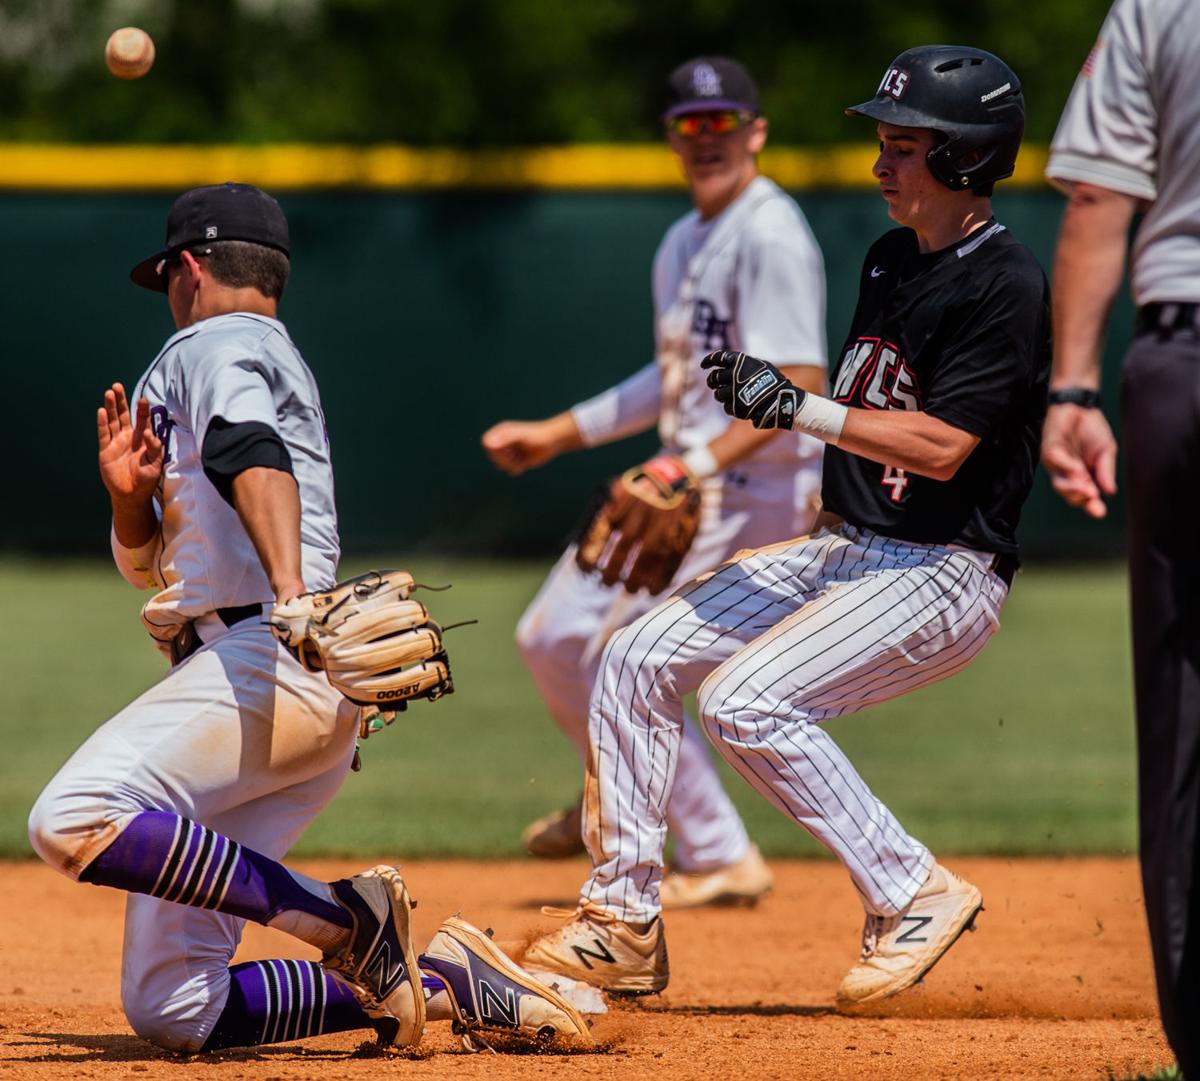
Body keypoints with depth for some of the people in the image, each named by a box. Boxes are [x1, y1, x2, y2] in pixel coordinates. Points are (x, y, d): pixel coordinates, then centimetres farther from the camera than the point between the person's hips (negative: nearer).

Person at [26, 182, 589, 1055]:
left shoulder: (213, 346, 2)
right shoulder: (278, 361, 33)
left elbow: (251, 457, -21)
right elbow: (147, 564, 33)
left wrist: (288, 586, -39)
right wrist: (130, 495, 10)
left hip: (263, 657, -10)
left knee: (73, 820, -31)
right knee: (169, 1013, 0)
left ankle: (343, 918, -28)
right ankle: (441, 978, -1)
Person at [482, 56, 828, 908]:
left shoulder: (771, 237, -16)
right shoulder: (683, 243, 14)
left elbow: (800, 387, -26)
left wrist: (695, 468, -35)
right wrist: (561, 433, 25)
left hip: (752, 488, -10)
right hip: (686, 485, 10)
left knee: (618, 652, -13)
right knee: (550, 639, 14)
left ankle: (719, 857, -3)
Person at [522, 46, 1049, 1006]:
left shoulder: (1006, 287, -15)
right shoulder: (890, 259, 13)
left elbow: (944, 447, -22)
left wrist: (799, 408, -22)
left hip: (943, 575, -9)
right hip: (845, 549, 9)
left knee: (744, 699, -26)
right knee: (639, 661, 1)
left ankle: (915, 895, -13)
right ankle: (622, 926, 7)